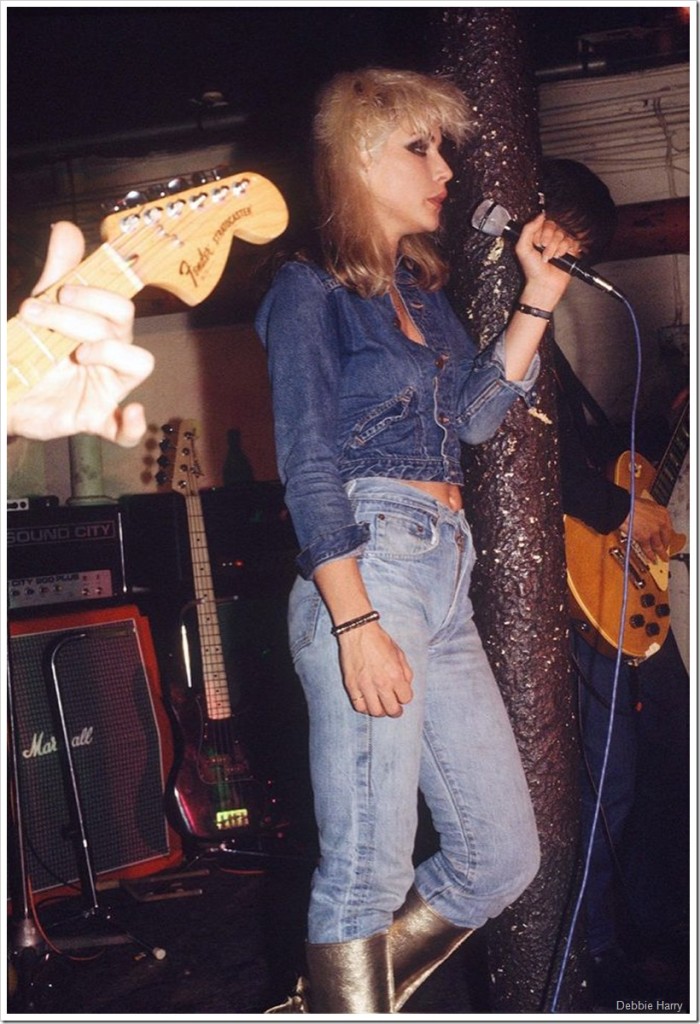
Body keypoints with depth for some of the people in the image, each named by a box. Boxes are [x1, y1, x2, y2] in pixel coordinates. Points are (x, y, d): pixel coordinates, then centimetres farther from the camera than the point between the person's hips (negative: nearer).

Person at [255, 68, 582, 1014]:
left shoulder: (422, 289, 22)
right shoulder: (313, 288, -2)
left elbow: (475, 414, 12)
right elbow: (309, 466, -10)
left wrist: (538, 300, 9)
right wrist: (356, 623, -18)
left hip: (446, 576, 9)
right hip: (366, 571, -9)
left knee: (504, 856, 11)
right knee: (371, 871, -6)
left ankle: (334, 1003, 23)